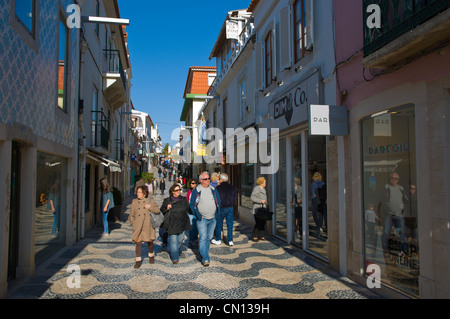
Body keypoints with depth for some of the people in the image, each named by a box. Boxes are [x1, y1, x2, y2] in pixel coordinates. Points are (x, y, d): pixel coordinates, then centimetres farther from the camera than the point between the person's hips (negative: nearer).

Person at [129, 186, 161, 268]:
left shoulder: (150, 200, 2)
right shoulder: (134, 202, 6)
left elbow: (158, 211, -1)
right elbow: (131, 215, 10)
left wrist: (150, 207, -13)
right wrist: (133, 224, 0)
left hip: (148, 226, 0)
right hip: (138, 227, 1)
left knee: (149, 242, 10)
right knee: (138, 243, -4)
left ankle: (151, 256, 35)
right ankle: (138, 260, 7)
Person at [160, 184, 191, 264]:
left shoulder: (184, 200, 8)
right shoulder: (167, 200, 2)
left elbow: (189, 210, 11)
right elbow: (161, 211, 5)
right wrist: (166, 209, -14)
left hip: (182, 224, 3)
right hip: (172, 224, -3)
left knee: (180, 239, 10)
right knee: (173, 241, -4)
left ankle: (176, 250, 39)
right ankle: (175, 258, 3)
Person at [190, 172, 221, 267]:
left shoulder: (213, 189, 7)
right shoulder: (196, 191, -6)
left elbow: (218, 202, 14)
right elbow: (192, 204, -4)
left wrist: (216, 214, 5)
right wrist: (198, 216, -10)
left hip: (213, 219, 4)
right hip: (202, 219, -4)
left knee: (209, 237, 12)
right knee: (203, 238, -10)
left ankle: (204, 252, 30)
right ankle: (205, 258, -8)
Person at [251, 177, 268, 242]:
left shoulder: (263, 189, 15)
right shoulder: (256, 189, -13)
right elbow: (252, 197, -20)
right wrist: (260, 201, -25)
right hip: (257, 209, -8)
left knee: (263, 222, 5)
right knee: (258, 223, -10)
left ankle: (261, 236, 13)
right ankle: (254, 236, 2)